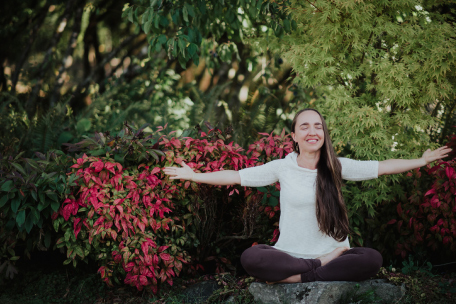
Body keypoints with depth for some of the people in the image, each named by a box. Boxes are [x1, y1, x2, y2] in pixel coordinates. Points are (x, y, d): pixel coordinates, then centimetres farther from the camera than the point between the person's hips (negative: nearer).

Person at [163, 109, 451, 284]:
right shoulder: (282, 168, 2)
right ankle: (323, 265, -22)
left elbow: (381, 167, 9)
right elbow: (236, 176, 3)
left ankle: (294, 277, -23)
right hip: (290, 254, -2)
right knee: (250, 258, -32)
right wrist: (194, 176, -1)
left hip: (333, 250, 2)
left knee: (373, 258, -29)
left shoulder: (337, 166, 4)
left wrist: (422, 161, 9)